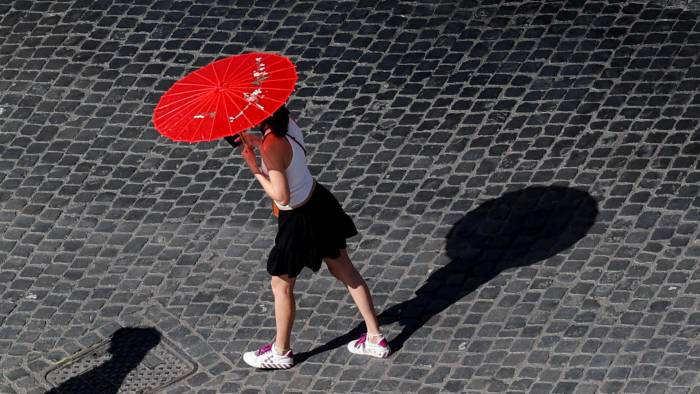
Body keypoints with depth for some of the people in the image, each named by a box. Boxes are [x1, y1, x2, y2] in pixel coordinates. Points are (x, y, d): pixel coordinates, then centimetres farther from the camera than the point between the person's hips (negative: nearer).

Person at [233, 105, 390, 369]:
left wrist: (255, 169, -22)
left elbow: (281, 196, -29)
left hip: (298, 220, -8)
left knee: (281, 286, 14)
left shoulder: (272, 147, -31)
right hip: (319, 202, 8)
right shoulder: (287, 124, -8)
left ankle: (281, 352, 34)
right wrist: (257, 142, 0)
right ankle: (375, 338, 31)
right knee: (346, 272, 20)